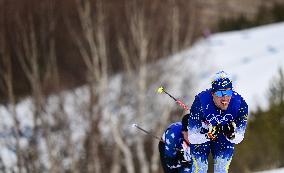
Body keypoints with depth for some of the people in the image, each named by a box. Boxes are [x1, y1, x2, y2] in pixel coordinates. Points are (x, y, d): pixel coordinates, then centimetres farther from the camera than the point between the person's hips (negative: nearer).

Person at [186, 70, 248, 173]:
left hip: (223, 139, 2)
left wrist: (231, 134, -42)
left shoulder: (240, 104, -29)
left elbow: (238, 138, -18)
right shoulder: (201, 101, -36)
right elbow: (192, 137, -31)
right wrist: (209, 133, -50)